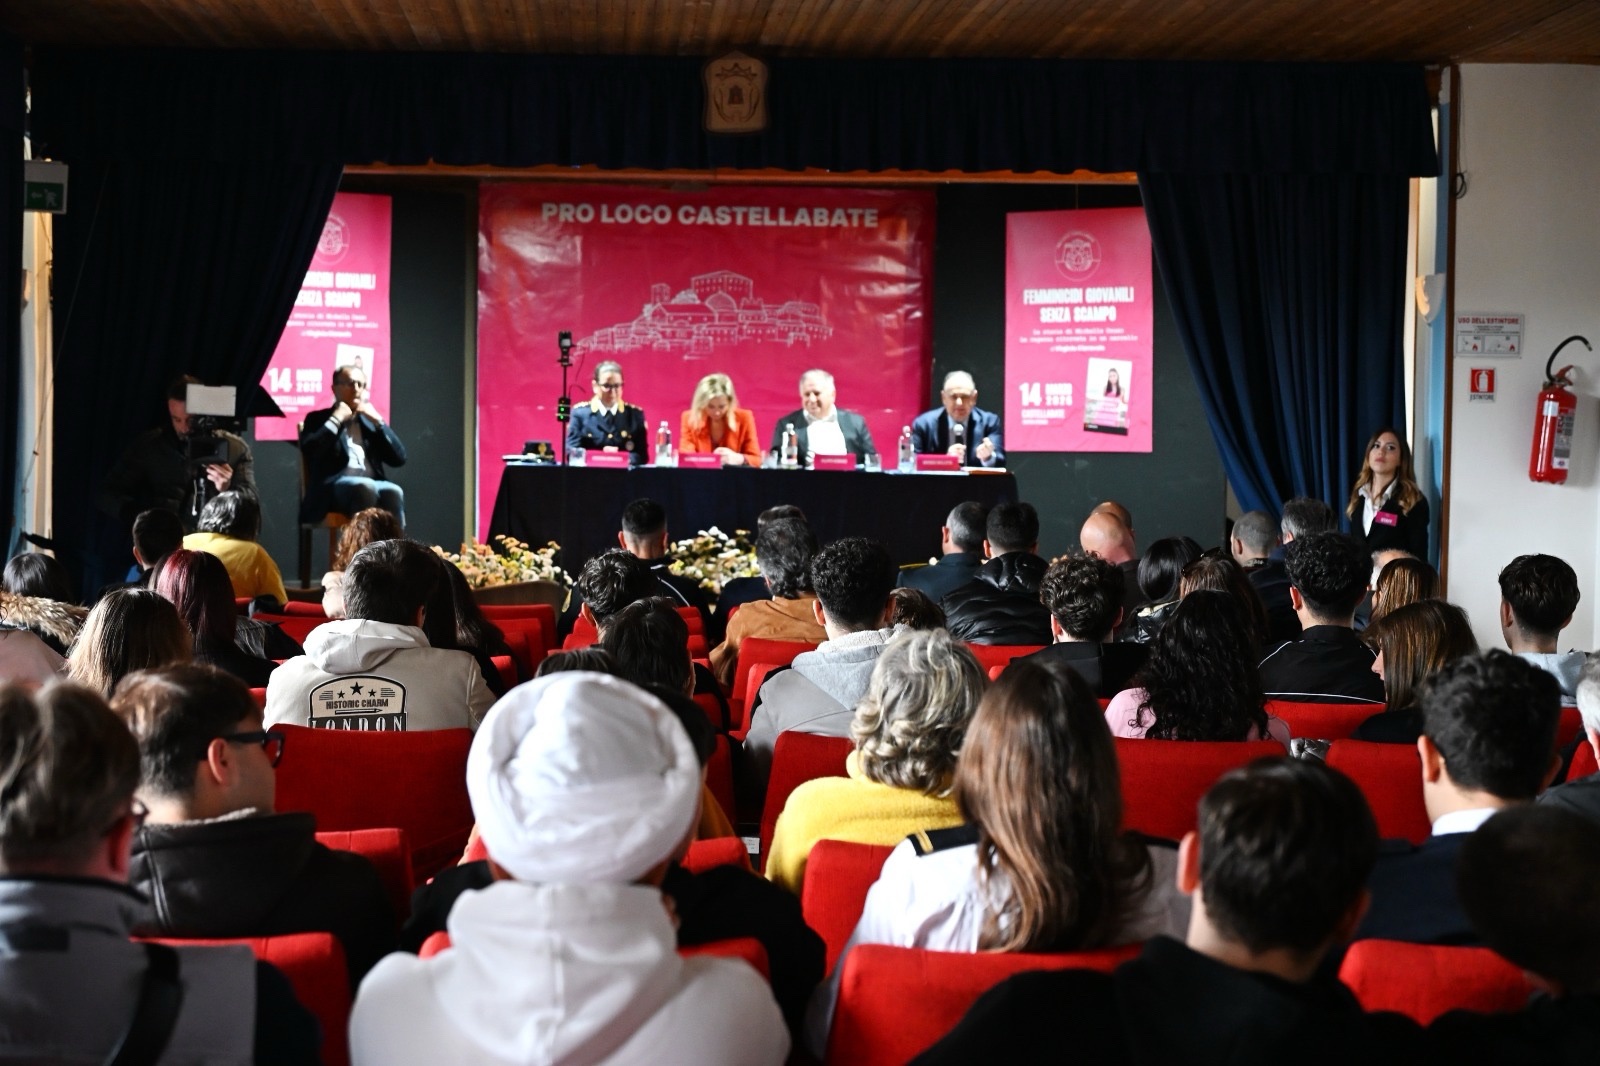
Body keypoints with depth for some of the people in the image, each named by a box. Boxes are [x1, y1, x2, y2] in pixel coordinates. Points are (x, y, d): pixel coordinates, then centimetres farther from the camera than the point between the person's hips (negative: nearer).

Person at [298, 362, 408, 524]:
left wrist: (378, 421, 6)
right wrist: (336, 419, -2)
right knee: (365, 487, -36)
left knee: (393, 492, -31)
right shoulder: (318, 419, 16)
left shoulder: (371, 420, 26)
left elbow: (399, 458, 13)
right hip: (333, 486, -3)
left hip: (373, 483, 4)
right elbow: (308, 451, -6)